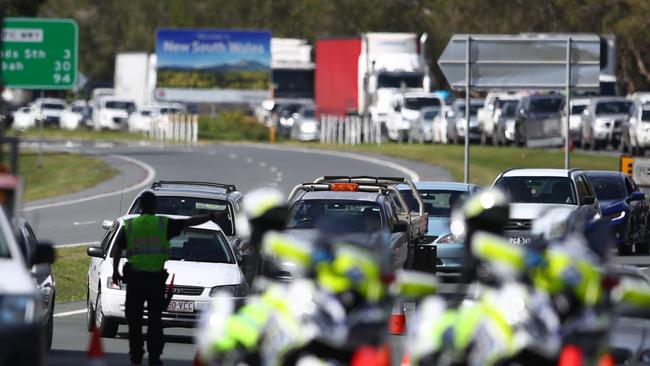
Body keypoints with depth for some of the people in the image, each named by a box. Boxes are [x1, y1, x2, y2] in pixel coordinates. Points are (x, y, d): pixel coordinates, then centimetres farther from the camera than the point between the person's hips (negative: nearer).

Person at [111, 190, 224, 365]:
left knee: (134, 318, 9)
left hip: (135, 278, 1)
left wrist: (115, 272, 13)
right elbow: (189, 222, -3)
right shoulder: (164, 224, -2)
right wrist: (212, 216, 3)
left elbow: (118, 250, 4)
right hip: (156, 278, -1)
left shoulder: (129, 225, 3)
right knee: (155, 319, 5)